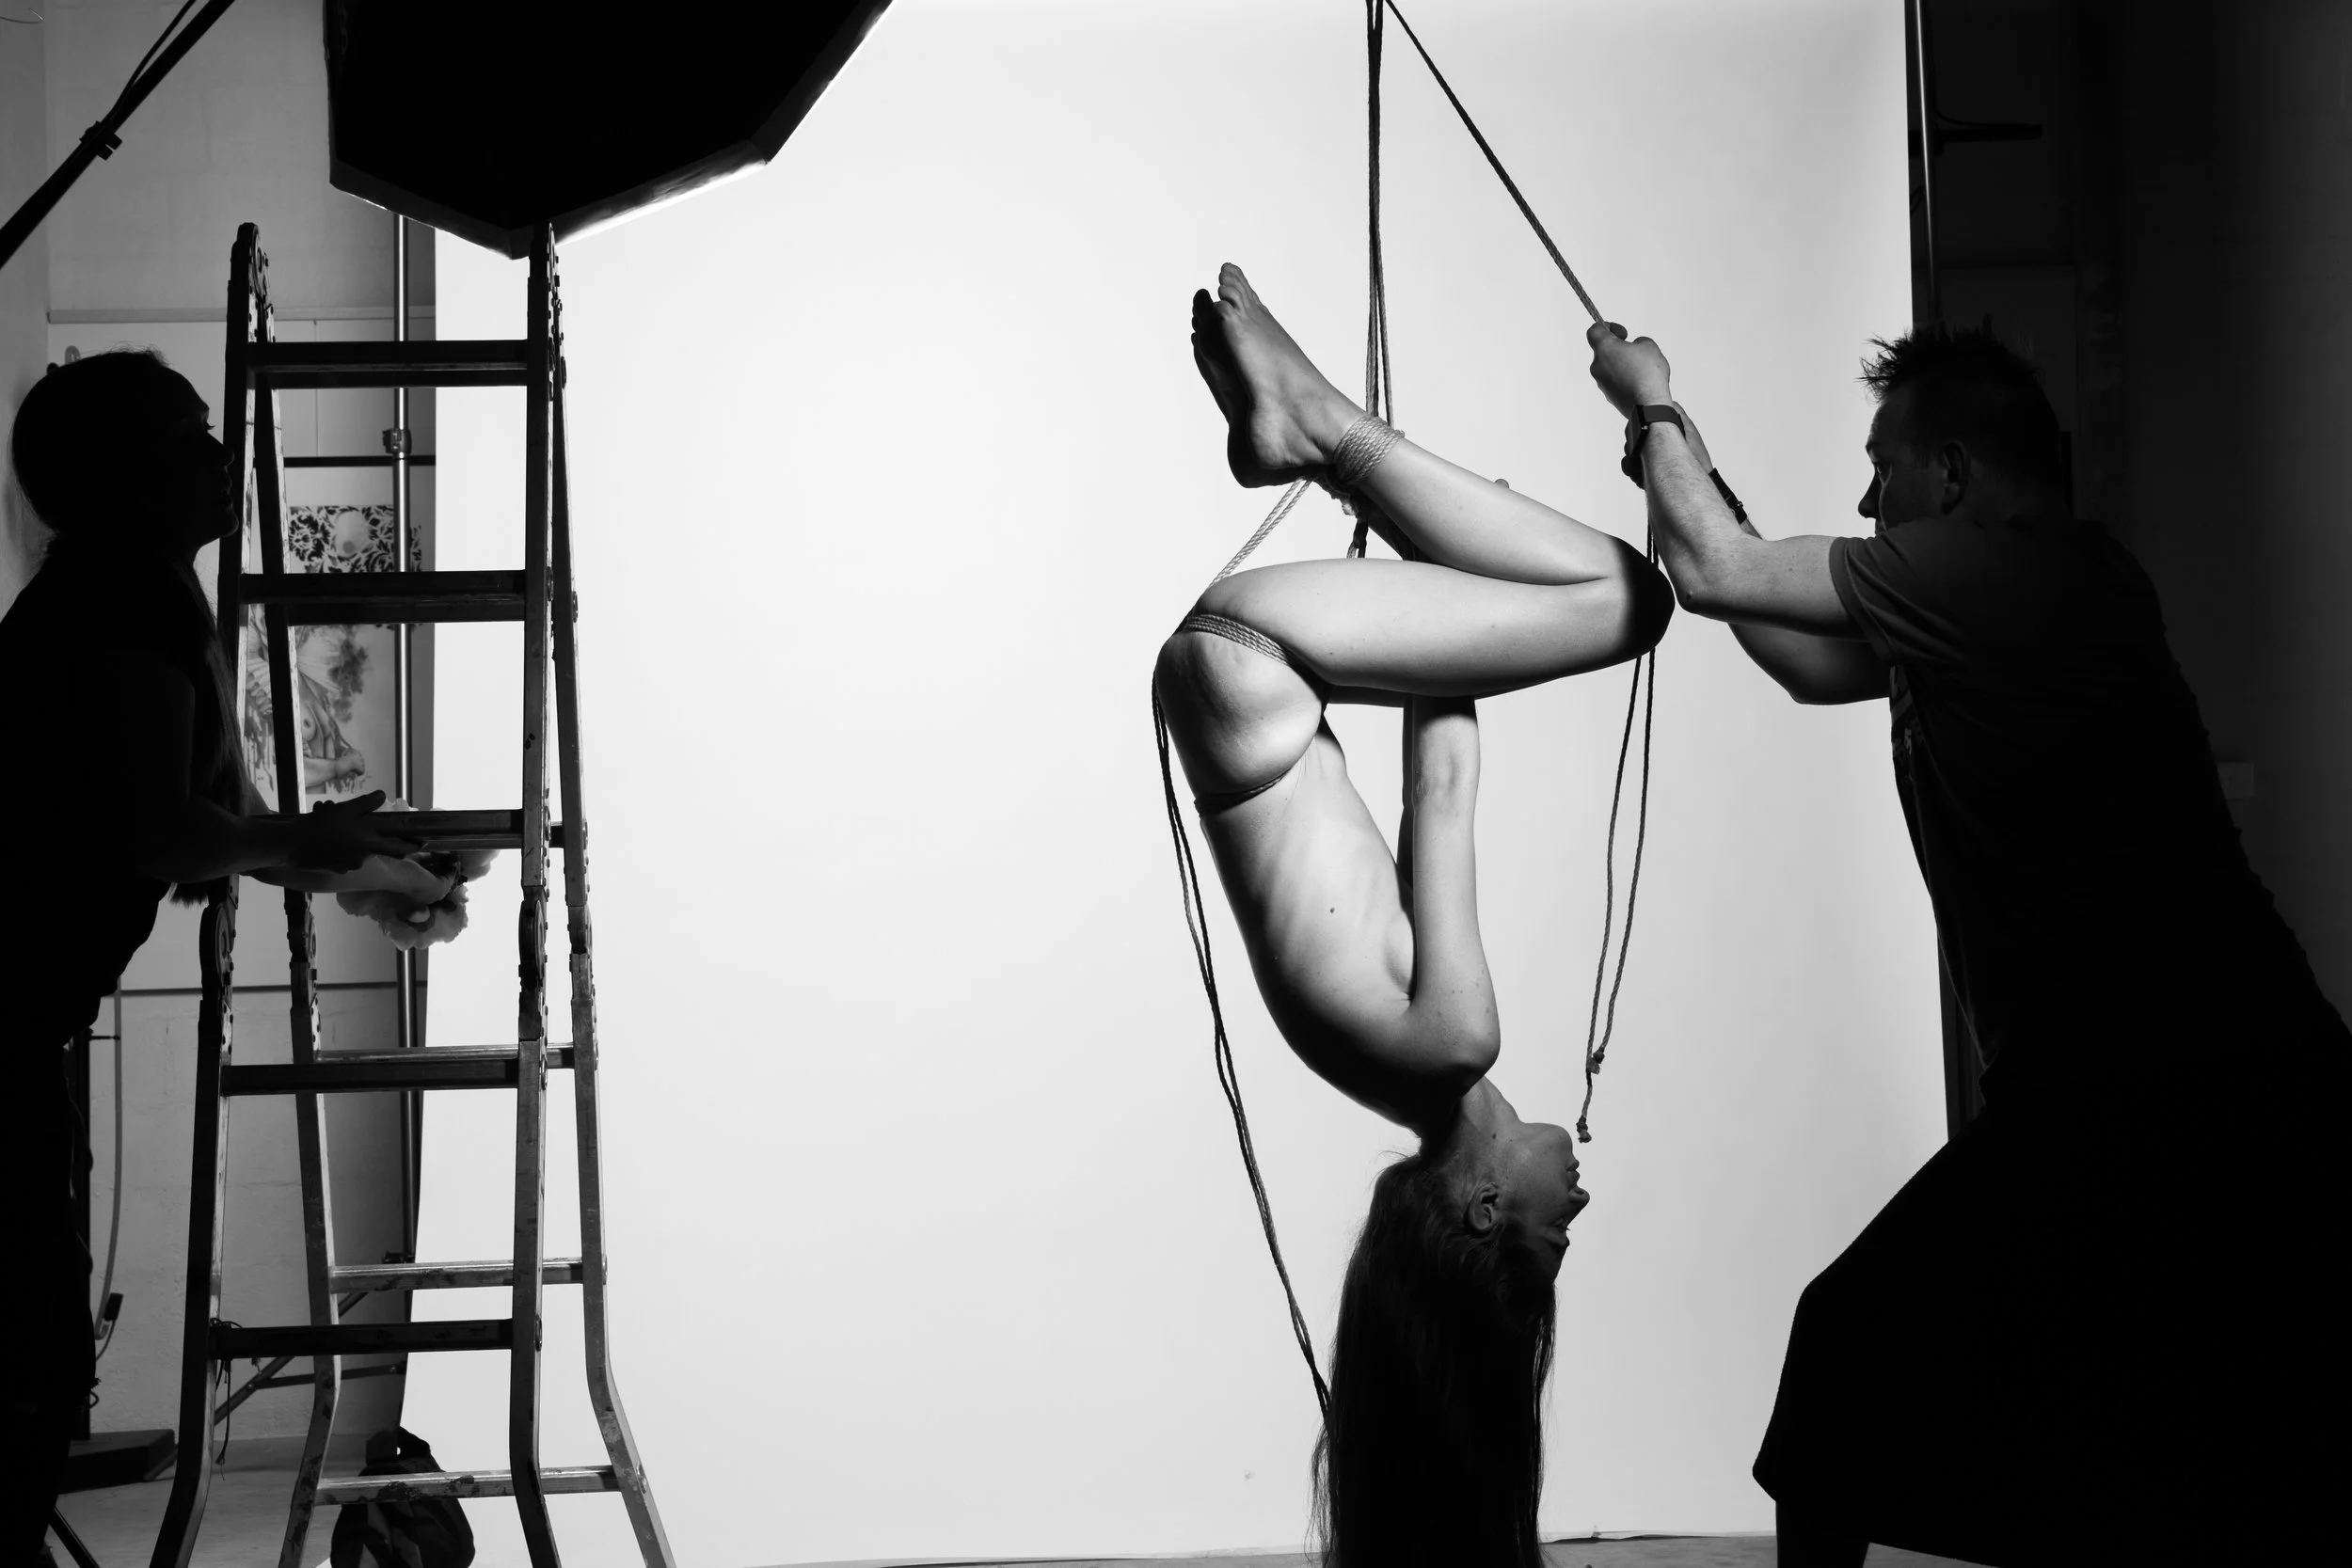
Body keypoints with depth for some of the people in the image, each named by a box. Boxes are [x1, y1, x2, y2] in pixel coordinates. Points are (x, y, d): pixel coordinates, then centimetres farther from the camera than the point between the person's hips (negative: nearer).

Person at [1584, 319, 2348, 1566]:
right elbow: (1817, 665, 27)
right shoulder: (2061, 584, 17)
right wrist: (1682, 476, 28)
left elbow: (1713, 574, -5)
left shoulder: (1985, 576, -11)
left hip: (2129, 1112, -9)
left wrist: (1657, 408, 12)